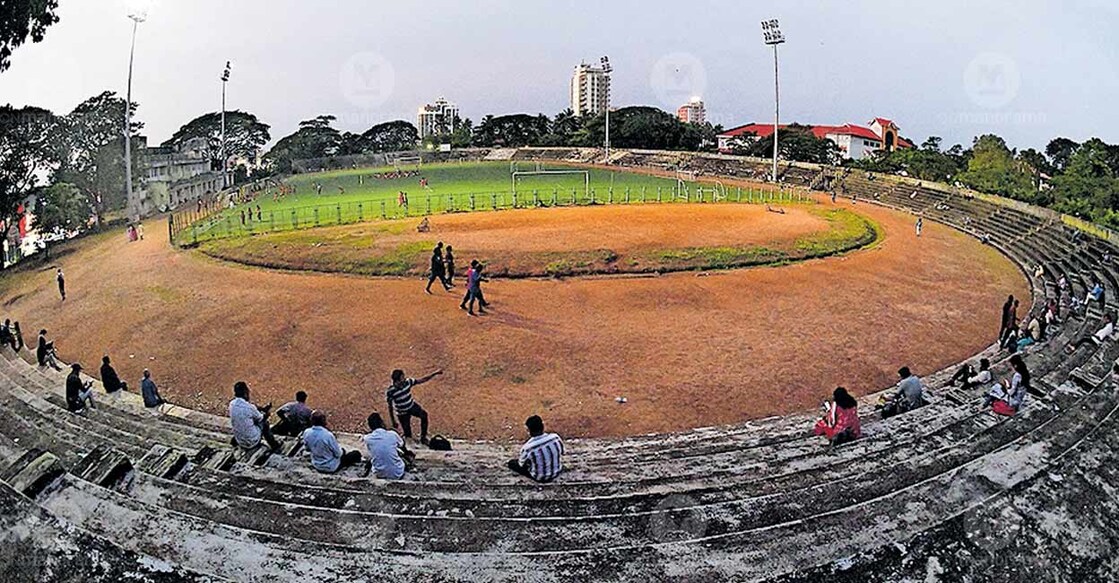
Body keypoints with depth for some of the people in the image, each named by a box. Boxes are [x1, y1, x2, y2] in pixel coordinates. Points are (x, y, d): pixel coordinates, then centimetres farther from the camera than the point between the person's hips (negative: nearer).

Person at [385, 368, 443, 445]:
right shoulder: (390, 391, -25)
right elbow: (390, 407, -15)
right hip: (402, 413, -3)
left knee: (424, 415, -22)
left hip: (412, 406, 3)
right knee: (408, 434, 1)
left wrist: (435, 374, -15)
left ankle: (423, 437, -9)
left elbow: (421, 380, -8)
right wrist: (393, 422, -12)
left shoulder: (407, 382, -16)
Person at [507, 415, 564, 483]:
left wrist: (519, 458, 12)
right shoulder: (555, 437, -21)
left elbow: (521, 465, -11)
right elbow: (561, 453, 0)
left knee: (511, 463, 14)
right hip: (557, 472, 4)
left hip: (540, 478, -4)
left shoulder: (527, 448, -31)